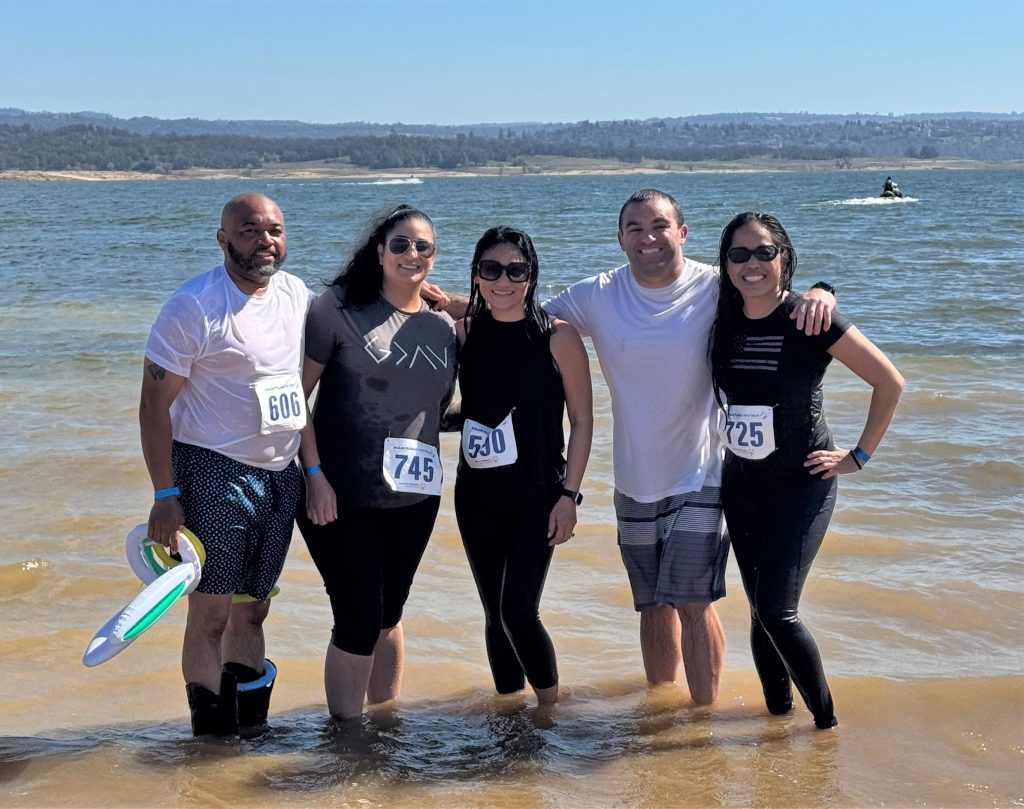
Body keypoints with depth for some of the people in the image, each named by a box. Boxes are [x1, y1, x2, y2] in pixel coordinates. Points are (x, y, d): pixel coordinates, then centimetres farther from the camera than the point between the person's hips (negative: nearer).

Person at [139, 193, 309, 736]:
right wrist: (165, 495, -17)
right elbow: (154, 404, -13)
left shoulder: (297, 295, 7)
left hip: (281, 474, 6)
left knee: (252, 610, 14)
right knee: (211, 615, -3)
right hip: (213, 473, -6)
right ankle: (212, 740, 8)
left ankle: (252, 731, 25)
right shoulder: (194, 305, -13)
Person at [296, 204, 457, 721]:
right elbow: (296, 393, -9)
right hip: (341, 497, -5)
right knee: (358, 621, -3)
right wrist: (314, 474, -14)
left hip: (412, 498, 5)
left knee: (388, 615, 16)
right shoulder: (338, 308, -7)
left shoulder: (443, 326, 7)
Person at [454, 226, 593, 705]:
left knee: (518, 612, -12)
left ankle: (550, 709, 8)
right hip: (476, 495, 5)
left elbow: (582, 421, -5)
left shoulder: (558, 338, -8)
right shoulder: (463, 333, 3)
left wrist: (569, 495, -10)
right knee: (495, 613, 12)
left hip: (536, 495, -4)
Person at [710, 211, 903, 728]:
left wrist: (859, 456, -7)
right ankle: (778, 712, 24)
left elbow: (889, 381, -9)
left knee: (778, 611, -12)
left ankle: (826, 722, 5)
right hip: (741, 486, 5)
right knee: (760, 610, 10)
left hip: (802, 485, -5)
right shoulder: (722, 323, 0)